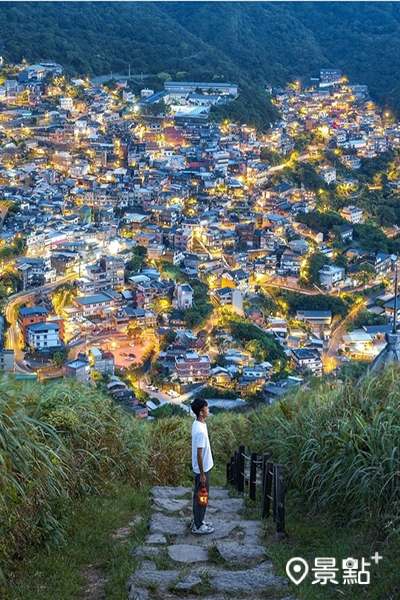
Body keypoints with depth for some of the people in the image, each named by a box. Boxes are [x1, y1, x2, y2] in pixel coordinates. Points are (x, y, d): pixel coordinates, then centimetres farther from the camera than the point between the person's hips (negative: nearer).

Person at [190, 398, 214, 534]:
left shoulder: (197, 424, 2)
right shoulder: (200, 430, -29)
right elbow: (199, 454, -25)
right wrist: (202, 474, -19)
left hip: (202, 468, 9)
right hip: (202, 469, -9)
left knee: (198, 496, 20)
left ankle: (197, 521, 33)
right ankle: (198, 527, 15)